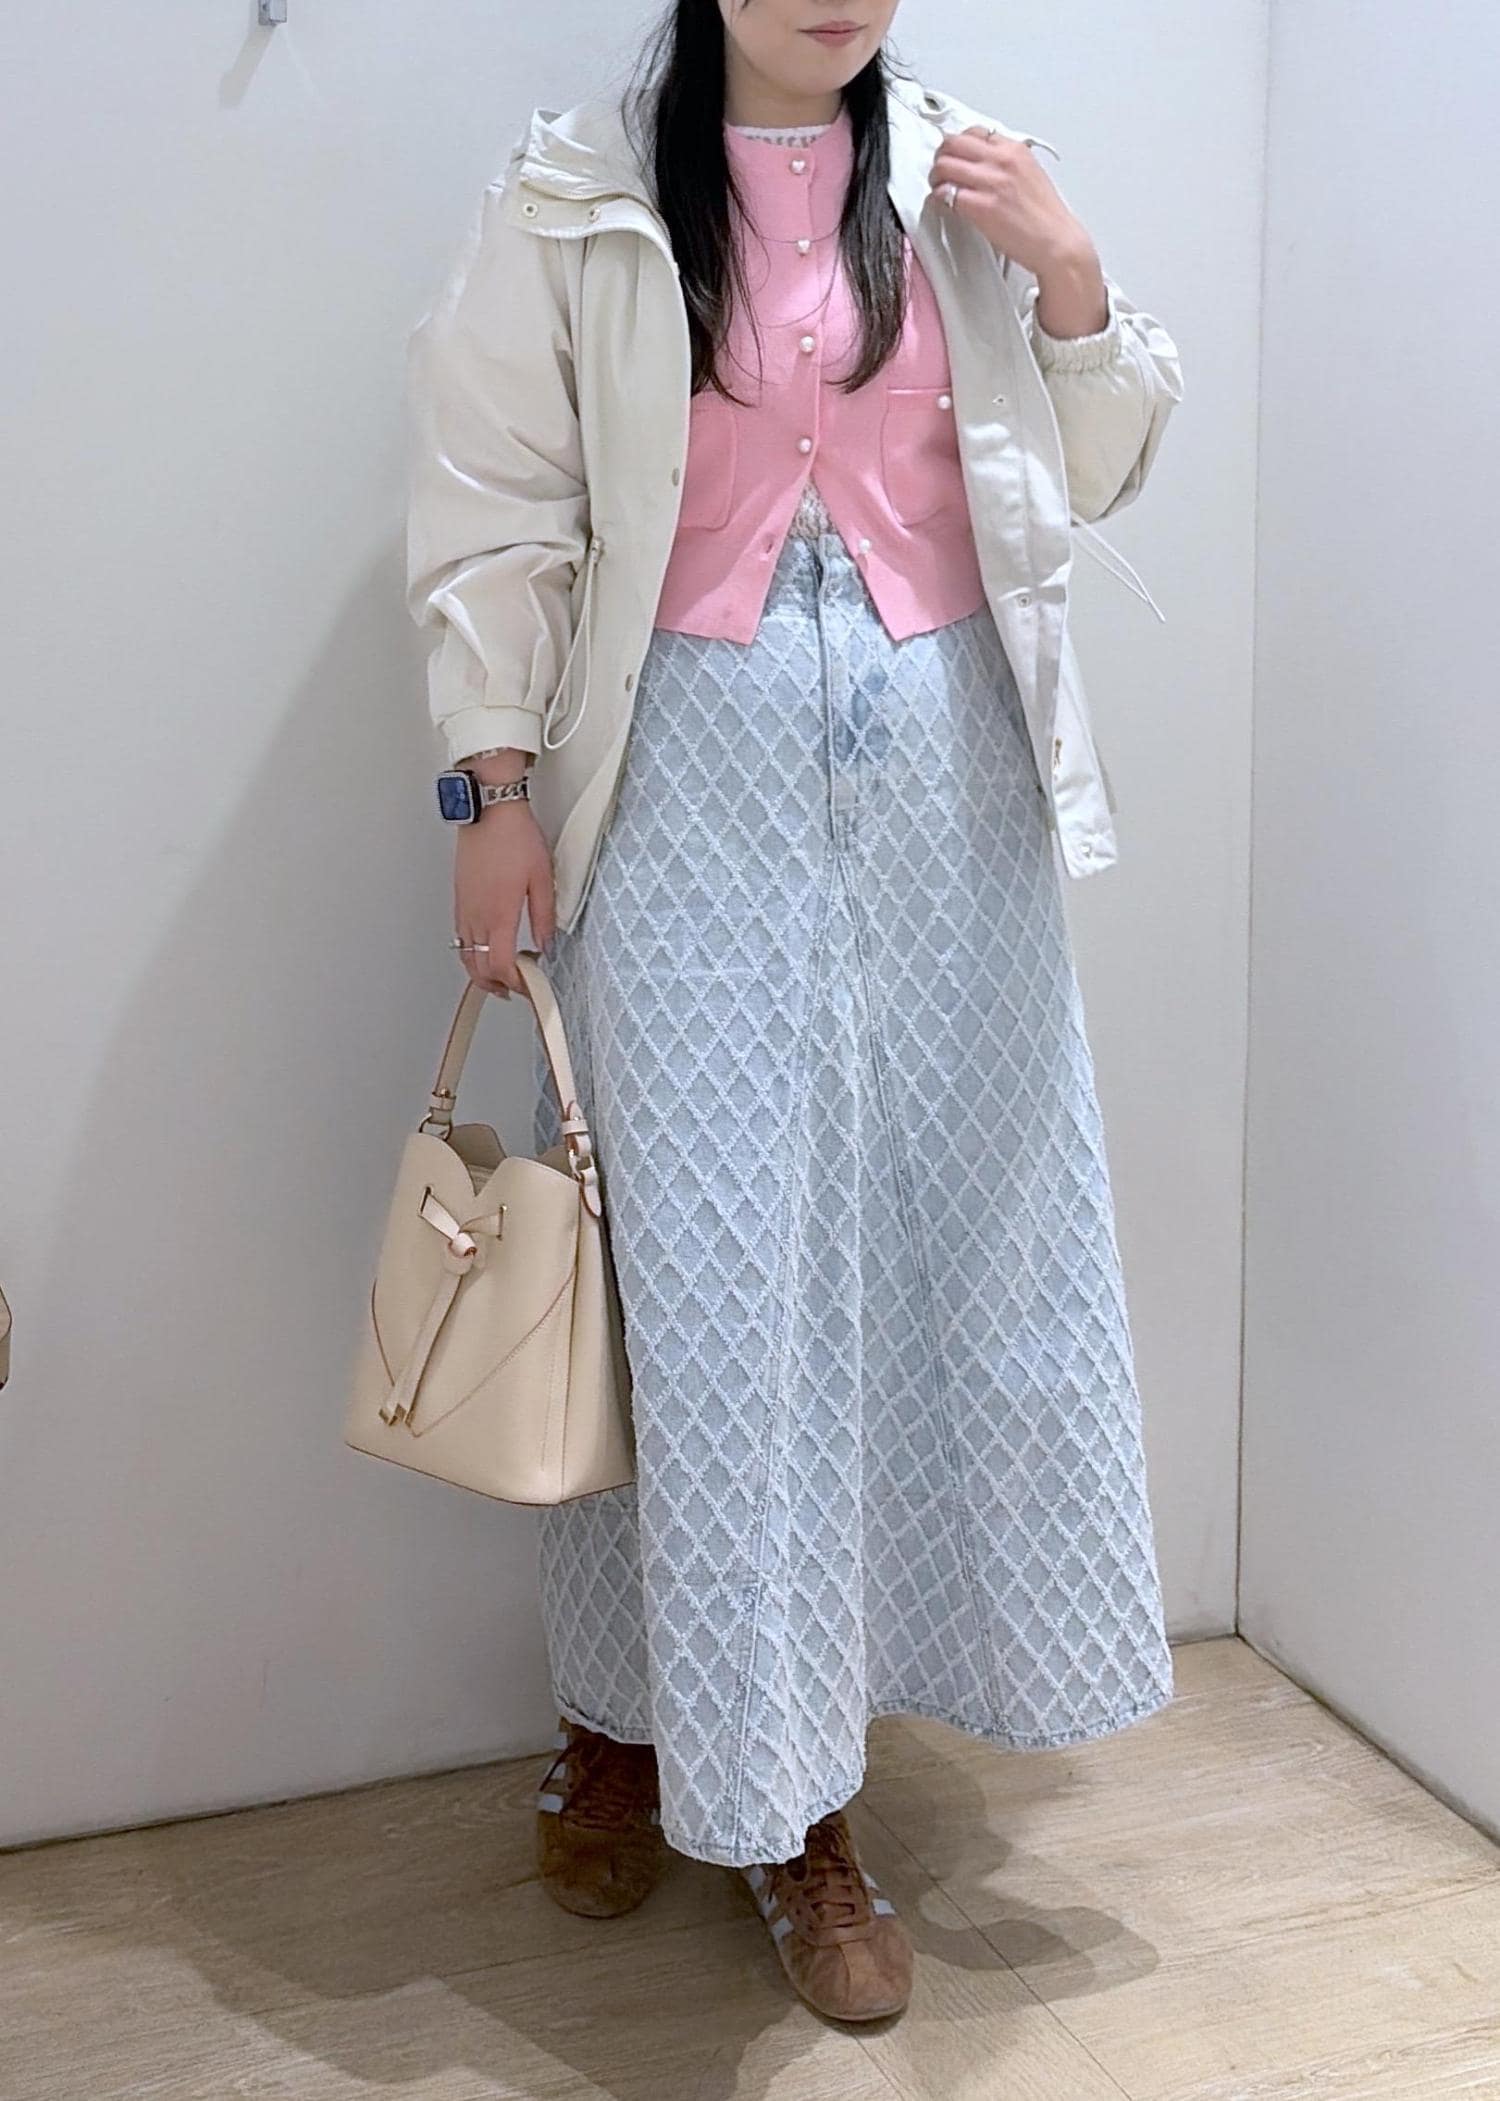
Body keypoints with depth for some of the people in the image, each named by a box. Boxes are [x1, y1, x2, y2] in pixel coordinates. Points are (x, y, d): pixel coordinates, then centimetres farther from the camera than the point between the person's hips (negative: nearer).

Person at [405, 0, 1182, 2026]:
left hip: (943, 770, 4)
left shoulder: (961, 171, 11)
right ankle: (633, 1710, 21)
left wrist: (1069, 275, -1)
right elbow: (497, 505, 1)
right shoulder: (578, 193, 2)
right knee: (699, 1253, -1)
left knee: (950, 1225, 6)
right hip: (697, 774, -3)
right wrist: (498, 784, -5)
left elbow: (1094, 471, 15)